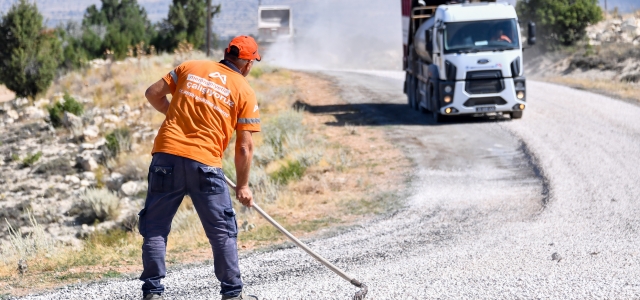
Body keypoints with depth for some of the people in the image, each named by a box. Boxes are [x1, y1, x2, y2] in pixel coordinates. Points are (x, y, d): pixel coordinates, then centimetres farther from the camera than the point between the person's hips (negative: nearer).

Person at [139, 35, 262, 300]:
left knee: (155, 227, 10)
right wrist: (242, 186, 13)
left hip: (167, 154, 2)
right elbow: (244, 147, 3)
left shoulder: (190, 68, 11)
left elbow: (153, 94, 12)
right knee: (223, 231, 10)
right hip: (205, 163, -2)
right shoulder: (244, 91, 5)